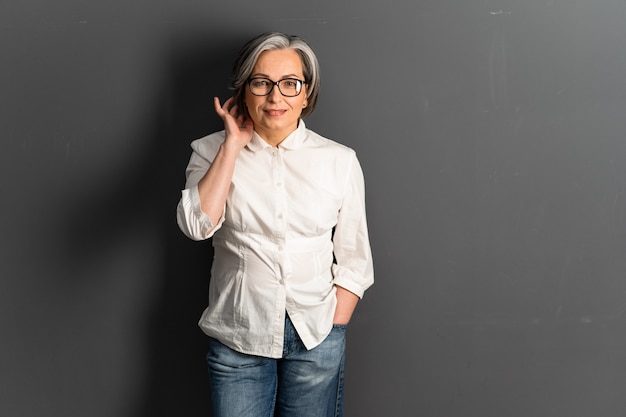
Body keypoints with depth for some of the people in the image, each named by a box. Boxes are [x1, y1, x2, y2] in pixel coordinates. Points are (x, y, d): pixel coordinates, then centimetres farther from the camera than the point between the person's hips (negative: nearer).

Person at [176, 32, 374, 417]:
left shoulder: (339, 160, -1)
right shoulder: (213, 151, 1)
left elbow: (354, 262, 3)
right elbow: (198, 224, -17)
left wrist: (333, 332, -3)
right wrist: (233, 145, -12)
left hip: (316, 338, 0)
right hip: (237, 338, 0)